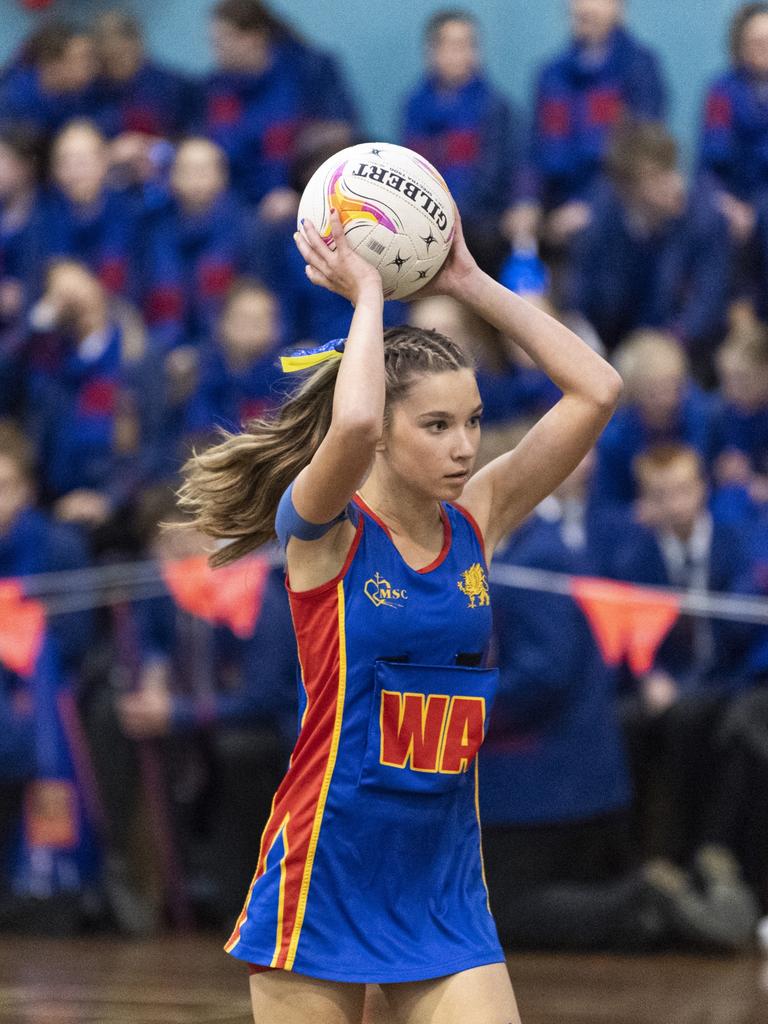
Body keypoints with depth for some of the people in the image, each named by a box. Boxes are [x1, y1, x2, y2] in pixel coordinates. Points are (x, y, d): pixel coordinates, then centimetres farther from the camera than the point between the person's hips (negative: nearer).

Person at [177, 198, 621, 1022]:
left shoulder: (477, 521, 4)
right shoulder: (325, 528, -9)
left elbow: (596, 390, 0)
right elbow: (353, 424, -32)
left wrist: (470, 283, -2)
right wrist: (366, 293, -18)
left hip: (445, 887, 4)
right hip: (324, 881, -4)